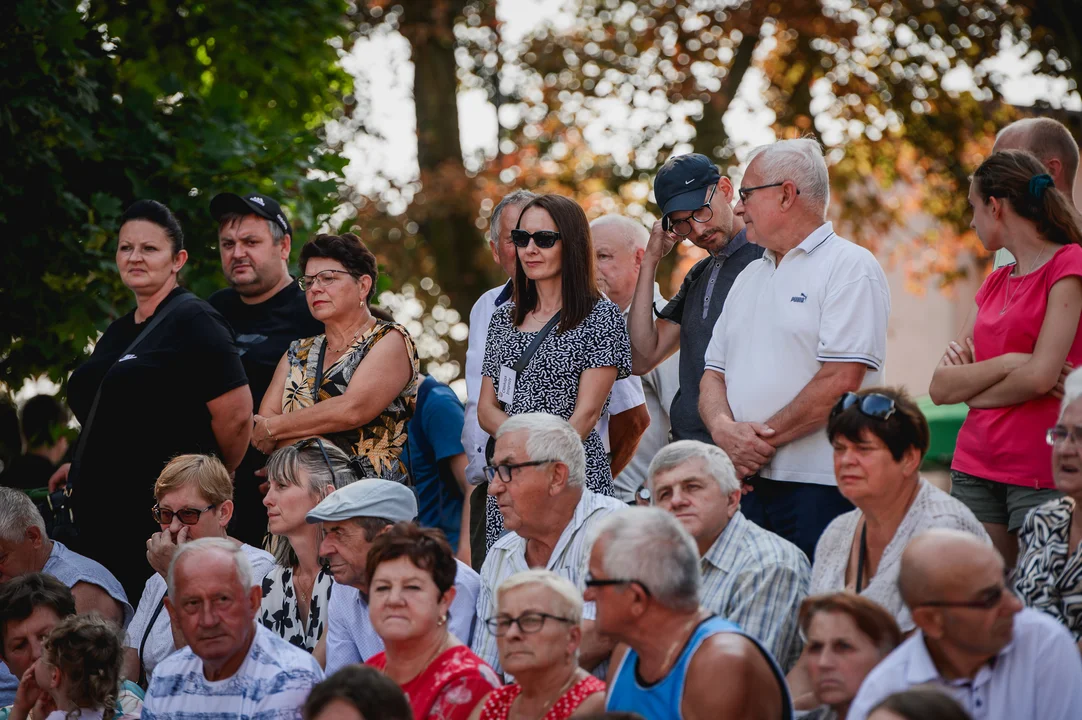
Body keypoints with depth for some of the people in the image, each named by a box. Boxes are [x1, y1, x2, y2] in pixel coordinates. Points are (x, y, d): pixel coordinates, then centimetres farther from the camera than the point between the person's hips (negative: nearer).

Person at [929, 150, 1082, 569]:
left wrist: (972, 389, 1)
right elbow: (940, 388, 8)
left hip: (1043, 474, -6)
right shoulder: (994, 284, 17)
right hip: (976, 470, 6)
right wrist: (1007, 363, -8)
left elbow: (1041, 376, -14)